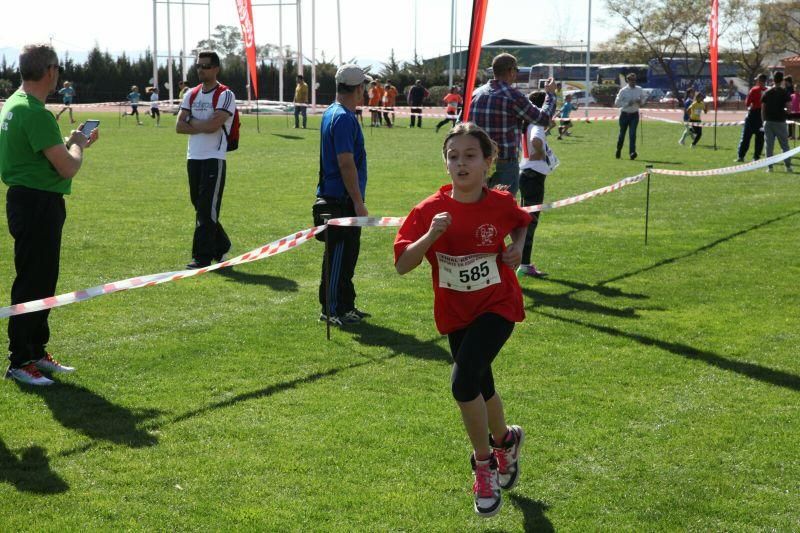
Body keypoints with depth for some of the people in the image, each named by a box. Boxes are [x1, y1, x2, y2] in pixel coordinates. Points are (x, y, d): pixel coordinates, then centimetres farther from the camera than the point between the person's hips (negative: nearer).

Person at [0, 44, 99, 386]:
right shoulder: (35, 113, -21)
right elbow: (68, 168, -22)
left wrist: (73, 143, 17)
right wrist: (77, 145, -3)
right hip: (38, 204, -11)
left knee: (41, 281, 17)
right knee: (33, 283, -3)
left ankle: (37, 351, 27)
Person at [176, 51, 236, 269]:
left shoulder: (225, 95, -6)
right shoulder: (191, 95, 13)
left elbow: (214, 125, -19)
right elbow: (179, 126, 4)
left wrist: (193, 123, -3)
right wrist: (204, 126, -8)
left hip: (214, 159, -7)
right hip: (194, 158, 7)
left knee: (207, 209, -7)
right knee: (200, 207, 12)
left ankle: (202, 257, -4)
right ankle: (221, 246, 27)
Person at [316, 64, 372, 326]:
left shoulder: (331, 113, 14)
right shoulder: (344, 118, -17)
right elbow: (346, 164, -21)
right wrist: (358, 203, -19)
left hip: (333, 196, 10)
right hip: (342, 199, -10)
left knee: (345, 254, 16)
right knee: (339, 255, -3)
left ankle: (345, 306, 24)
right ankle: (332, 310, 3)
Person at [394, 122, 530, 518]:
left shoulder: (502, 204, -13)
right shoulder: (431, 210, -13)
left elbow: (521, 223, 12)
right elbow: (401, 265, -18)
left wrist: (516, 248, -7)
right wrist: (431, 235, -32)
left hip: (497, 306, -3)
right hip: (455, 313, 3)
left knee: (463, 382, -21)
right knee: (481, 387, 19)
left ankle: (484, 465, 0)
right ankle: (505, 441, 51)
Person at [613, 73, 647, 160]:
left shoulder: (639, 90, 2)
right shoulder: (623, 91, -7)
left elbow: (644, 97, 18)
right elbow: (617, 103, -9)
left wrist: (641, 101, -5)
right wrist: (627, 103, -21)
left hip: (634, 114, 1)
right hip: (624, 114, -1)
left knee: (632, 133, -13)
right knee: (622, 134, 9)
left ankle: (632, 152, -19)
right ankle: (618, 151, 30)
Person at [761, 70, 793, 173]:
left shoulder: (766, 92, 4)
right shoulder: (784, 92, -4)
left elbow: (763, 108, 3)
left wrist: (763, 120, 10)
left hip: (768, 121, 2)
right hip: (780, 121, -2)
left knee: (769, 145, 5)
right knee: (784, 145, 6)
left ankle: (769, 166, 2)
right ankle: (788, 166, 5)